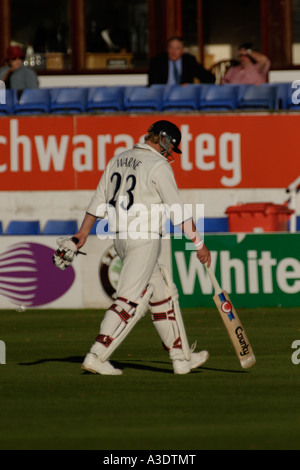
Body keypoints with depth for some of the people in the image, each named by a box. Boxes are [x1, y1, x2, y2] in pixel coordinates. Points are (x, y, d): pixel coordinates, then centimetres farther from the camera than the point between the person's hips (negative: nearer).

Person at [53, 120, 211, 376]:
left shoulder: (118, 160, 14)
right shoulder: (158, 165, -10)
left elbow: (99, 201, 15)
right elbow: (178, 210, -12)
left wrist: (82, 234, 19)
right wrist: (199, 243, -8)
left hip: (120, 239, 9)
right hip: (144, 239, -9)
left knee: (163, 294, 15)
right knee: (130, 300, -10)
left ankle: (181, 357, 18)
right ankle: (97, 356, -17)